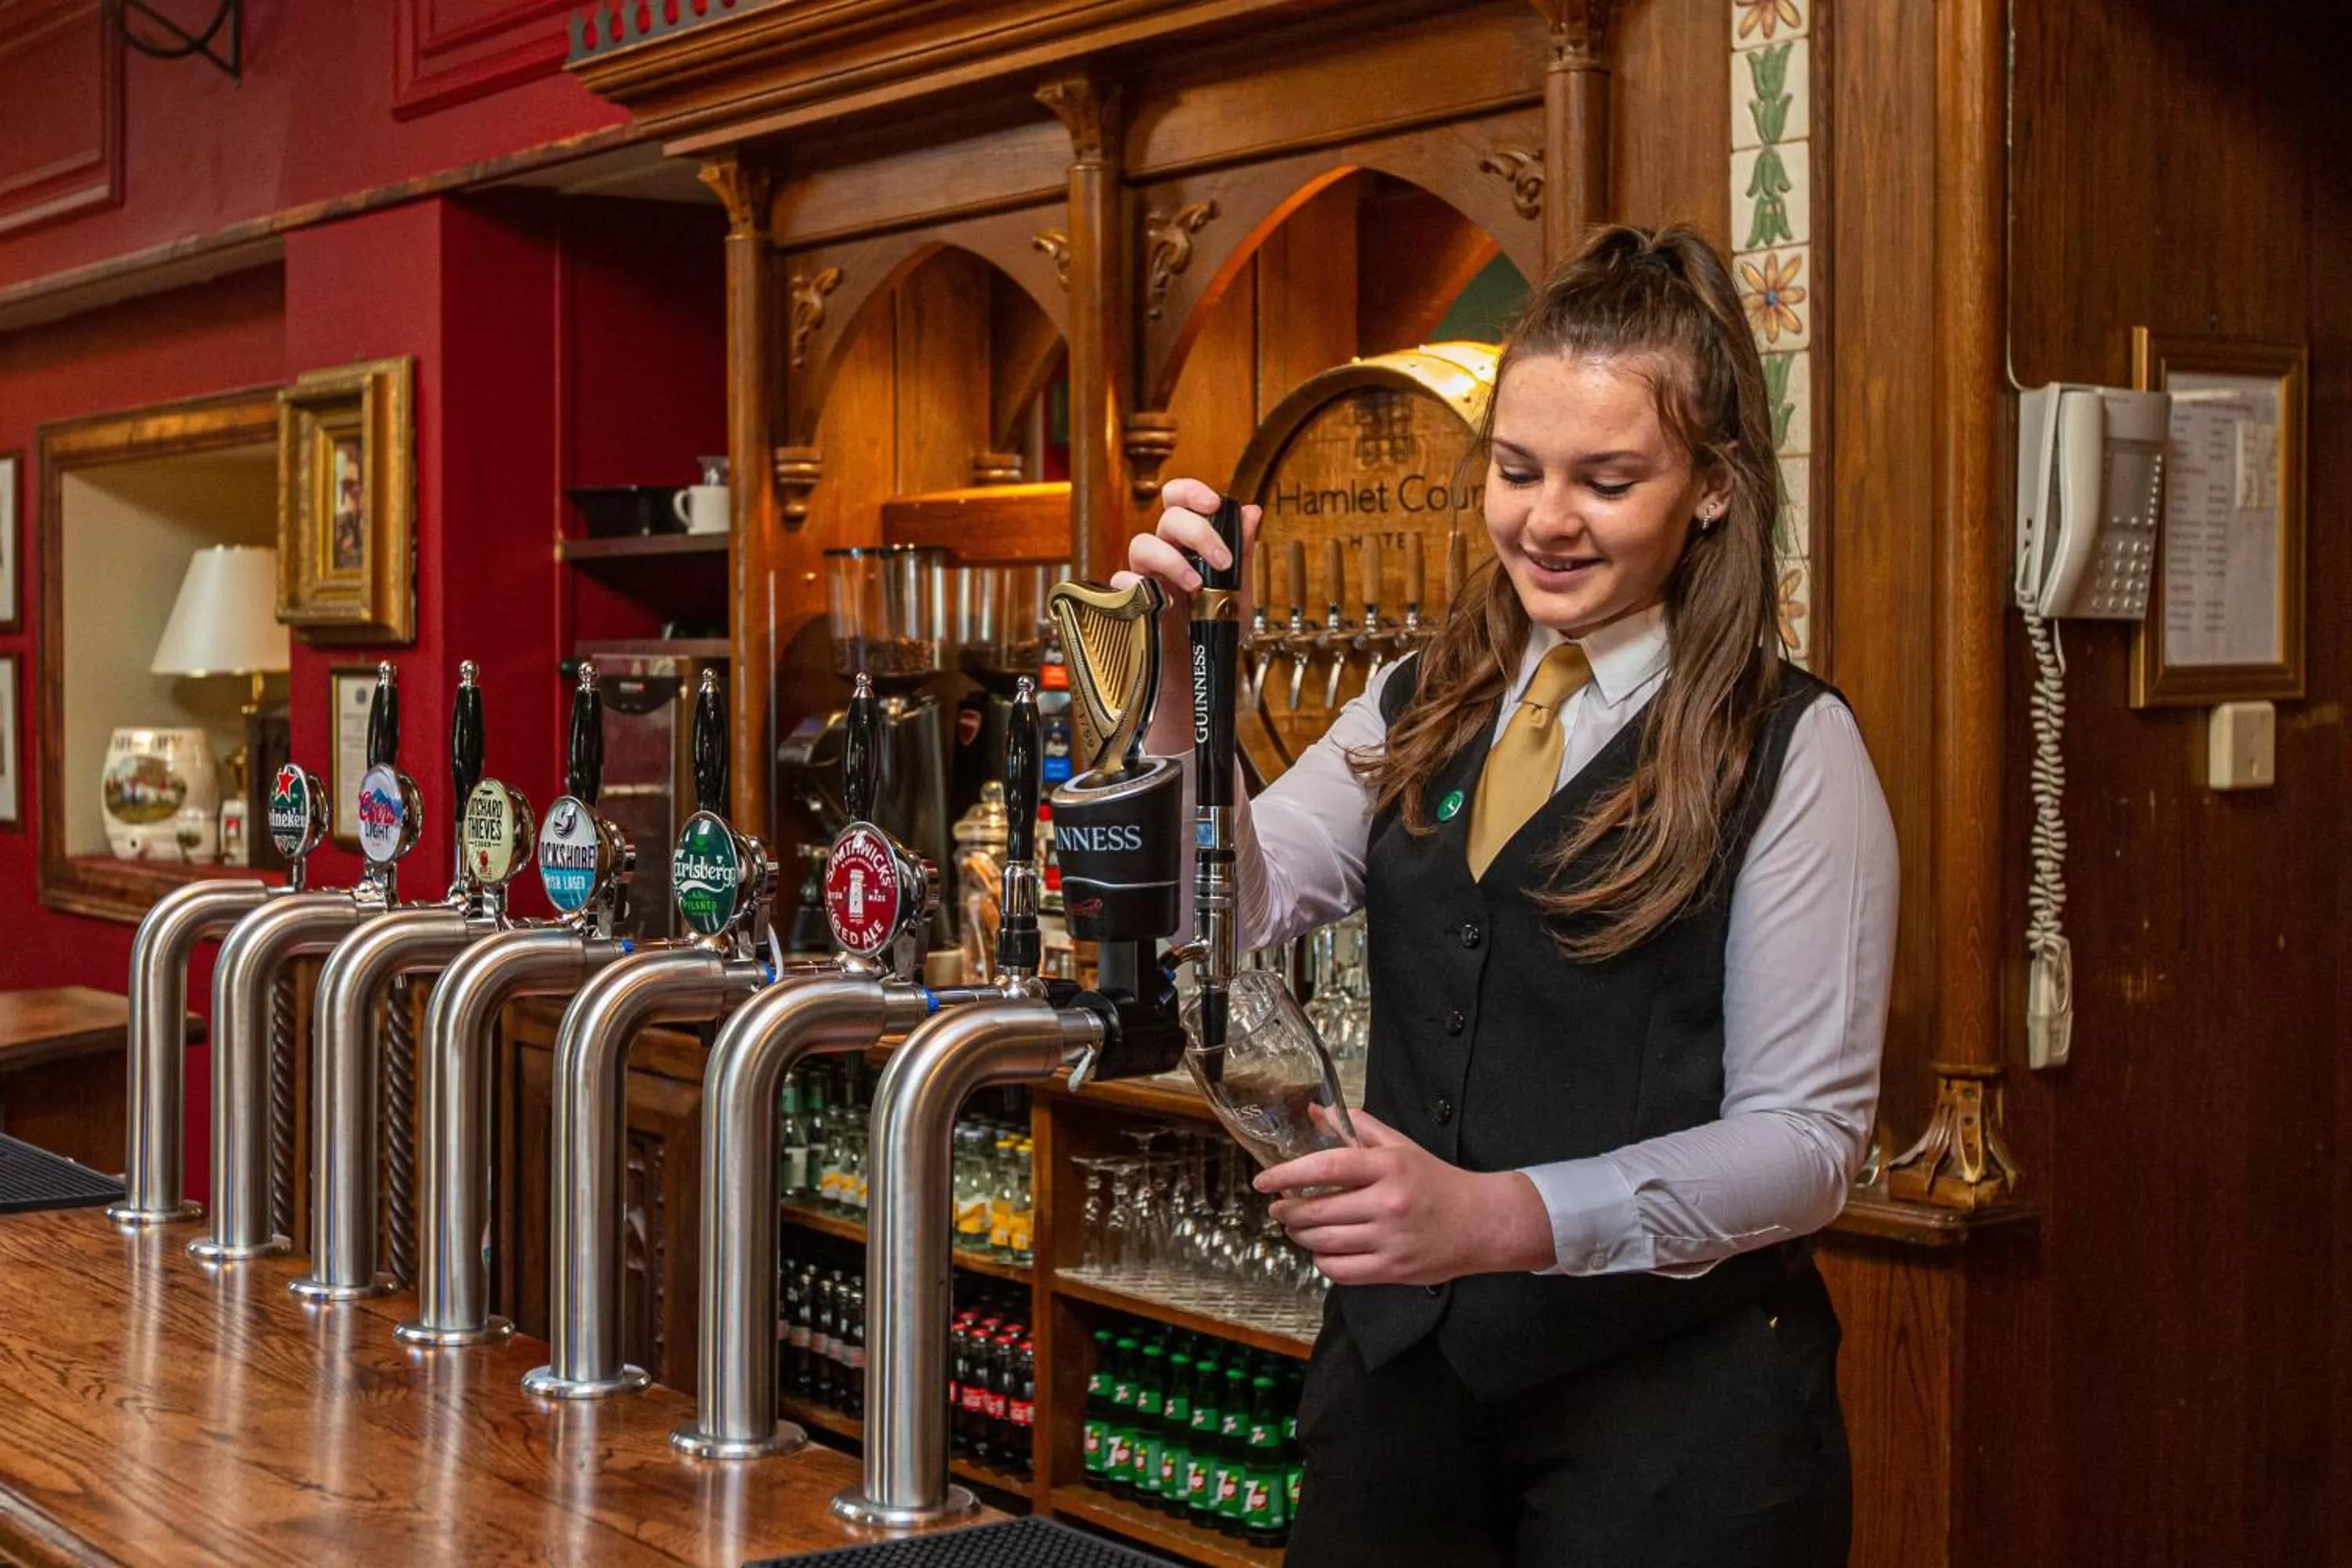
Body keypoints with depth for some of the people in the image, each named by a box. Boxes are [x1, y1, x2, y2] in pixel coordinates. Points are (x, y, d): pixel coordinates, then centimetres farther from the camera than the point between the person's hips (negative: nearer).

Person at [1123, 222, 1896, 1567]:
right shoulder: (1417, 713, 8)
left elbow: (1808, 1135, -12)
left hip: (1667, 1406, -4)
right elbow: (1227, 917, -4)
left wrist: (1497, 1216, -24)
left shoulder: (1792, 750, -8)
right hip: (1402, 1377, 5)